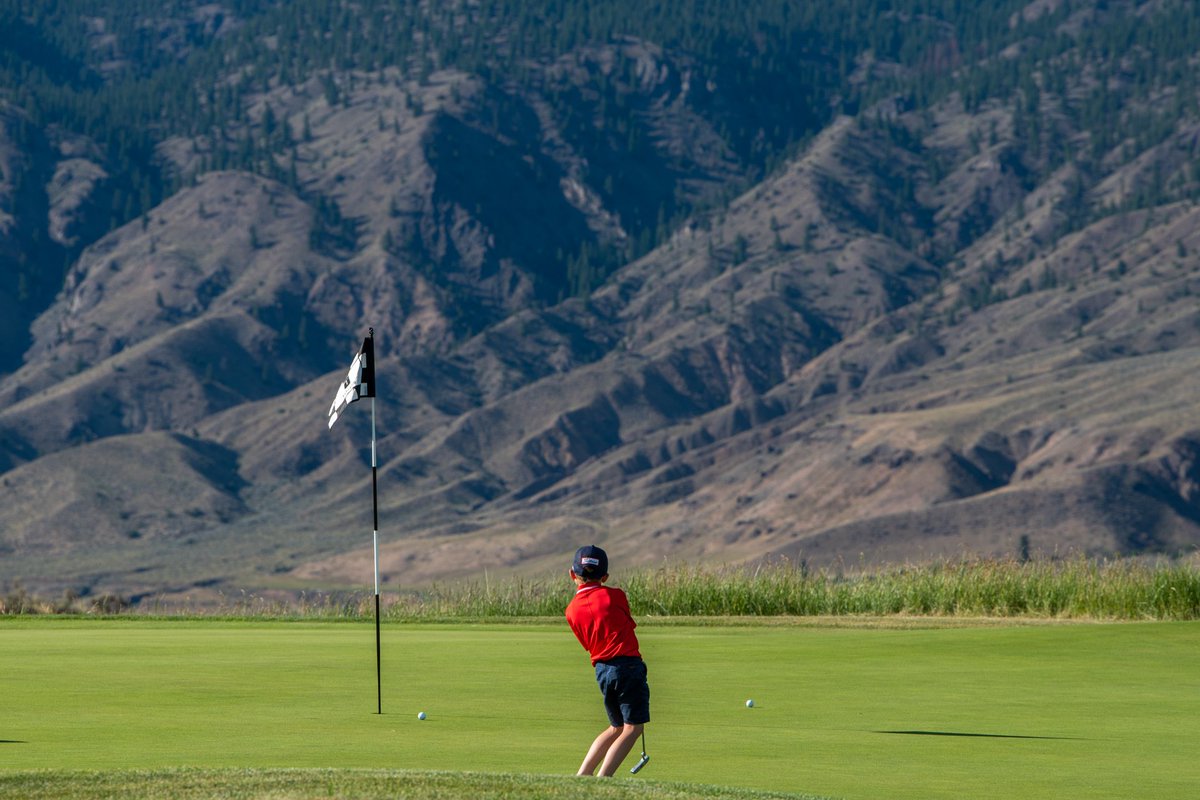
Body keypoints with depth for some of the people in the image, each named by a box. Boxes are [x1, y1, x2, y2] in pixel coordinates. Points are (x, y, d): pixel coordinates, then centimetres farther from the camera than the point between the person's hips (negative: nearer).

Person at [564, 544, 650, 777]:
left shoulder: (572, 610, 8)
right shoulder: (614, 596, -2)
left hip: (601, 670, 6)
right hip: (628, 665, -5)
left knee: (617, 728, 21)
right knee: (633, 728, -4)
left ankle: (581, 776, 16)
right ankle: (602, 781, -17)